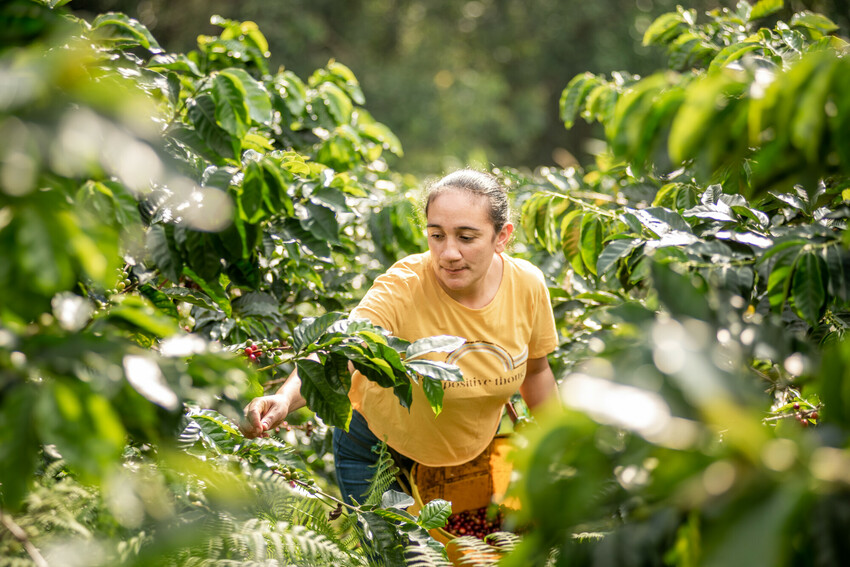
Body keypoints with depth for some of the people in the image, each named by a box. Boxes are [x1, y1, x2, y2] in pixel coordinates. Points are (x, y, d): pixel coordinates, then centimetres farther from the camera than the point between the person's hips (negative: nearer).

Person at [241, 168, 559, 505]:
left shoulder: (527, 285, -20)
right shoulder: (402, 288, -33)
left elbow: (536, 370, -1)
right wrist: (285, 398, -67)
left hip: (474, 450, 4)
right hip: (378, 450, -4)